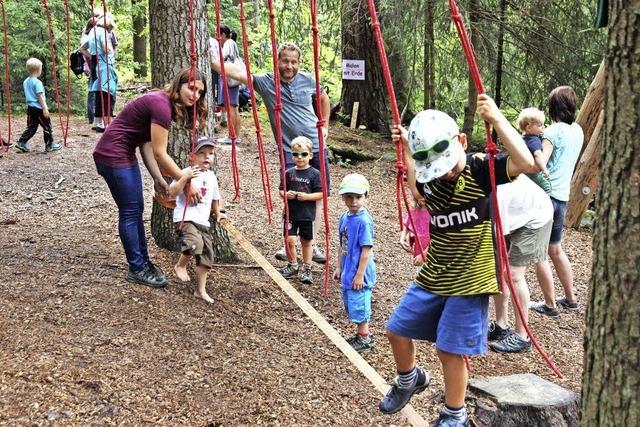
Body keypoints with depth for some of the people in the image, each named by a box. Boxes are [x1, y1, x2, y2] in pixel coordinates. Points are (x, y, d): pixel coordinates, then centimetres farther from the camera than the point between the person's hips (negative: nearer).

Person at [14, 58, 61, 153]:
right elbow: (40, 96, -18)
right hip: (39, 108, -8)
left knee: (31, 127, 12)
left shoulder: (25, 82, 11)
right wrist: (45, 109, -17)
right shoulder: (37, 82, -15)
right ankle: (50, 145, 11)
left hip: (30, 107, 8)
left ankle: (21, 142, 3)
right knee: (47, 126, 5)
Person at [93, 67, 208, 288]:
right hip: (112, 156, -10)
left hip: (125, 155, 10)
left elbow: (147, 146, 6)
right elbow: (160, 153, -22)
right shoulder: (161, 105, -22)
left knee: (136, 209, 13)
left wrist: (158, 179, 0)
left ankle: (143, 262, 23)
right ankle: (137, 269, 7)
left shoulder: (162, 103, 8)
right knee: (130, 212, -3)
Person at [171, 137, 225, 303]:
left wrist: (217, 213, 39)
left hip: (203, 222, 7)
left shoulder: (212, 177, 14)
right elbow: (172, 192, -19)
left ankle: (201, 290, 17)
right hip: (186, 219, -7)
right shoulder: (187, 173, -8)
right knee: (195, 244, -31)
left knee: (206, 256, 6)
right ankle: (180, 266, -2)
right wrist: (185, 177, -29)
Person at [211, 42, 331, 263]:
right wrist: (209, 61, -25)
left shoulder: (307, 81, 2)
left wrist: (325, 126, 14)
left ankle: (312, 245, 17)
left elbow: (324, 98, 21)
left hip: (316, 147, 3)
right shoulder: (266, 82, -5)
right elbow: (236, 72, -16)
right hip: (291, 151, -3)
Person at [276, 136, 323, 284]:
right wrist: (285, 195, -12)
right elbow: (281, 190, 9)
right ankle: (292, 266, 19)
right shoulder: (289, 173, 2)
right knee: (289, 240, -3)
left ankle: (307, 269, 23)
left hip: (307, 215, -2)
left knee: (307, 242, 10)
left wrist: (307, 196, -20)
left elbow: (320, 194, -7)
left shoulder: (314, 174, -6)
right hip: (291, 213, 2)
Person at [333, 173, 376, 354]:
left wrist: (360, 275, -19)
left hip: (359, 273, -9)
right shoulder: (344, 218, 5)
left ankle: (365, 340, 15)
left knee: (359, 306, 1)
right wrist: (339, 267, 16)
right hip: (348, 272, 9)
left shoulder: (364, 221, -19)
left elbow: (366, 250, -19)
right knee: (351, 305, 19)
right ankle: (361, 335, 34)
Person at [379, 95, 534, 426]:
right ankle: (409, 379, 44)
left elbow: (525, 162, -33)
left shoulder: (480, 169, -16)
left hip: (469, 280, -6)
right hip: (433, 275, 6)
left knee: (450, 348, -1)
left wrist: (496, 119, -32)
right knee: (396, 330, 14)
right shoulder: (430, 178, 0)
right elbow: (417, 191, 26)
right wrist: (407, 151, 15)